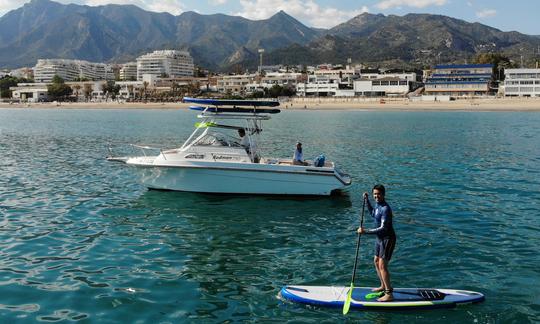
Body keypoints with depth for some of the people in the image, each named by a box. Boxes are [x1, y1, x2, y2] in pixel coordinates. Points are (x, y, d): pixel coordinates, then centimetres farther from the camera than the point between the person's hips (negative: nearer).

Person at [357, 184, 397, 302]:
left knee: (382, 265, -14)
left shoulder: (385, 209, -24)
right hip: (380, 238, 10)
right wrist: (367, 200, 18)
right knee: (376, 261, 21)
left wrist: (366, 231, -32)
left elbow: (383, 228, -30)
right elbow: (373, 214, 28)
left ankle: (389, 294, -12)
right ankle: (383, 286, 37)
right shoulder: (378, 205, 5)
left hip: (387, 239, -10)